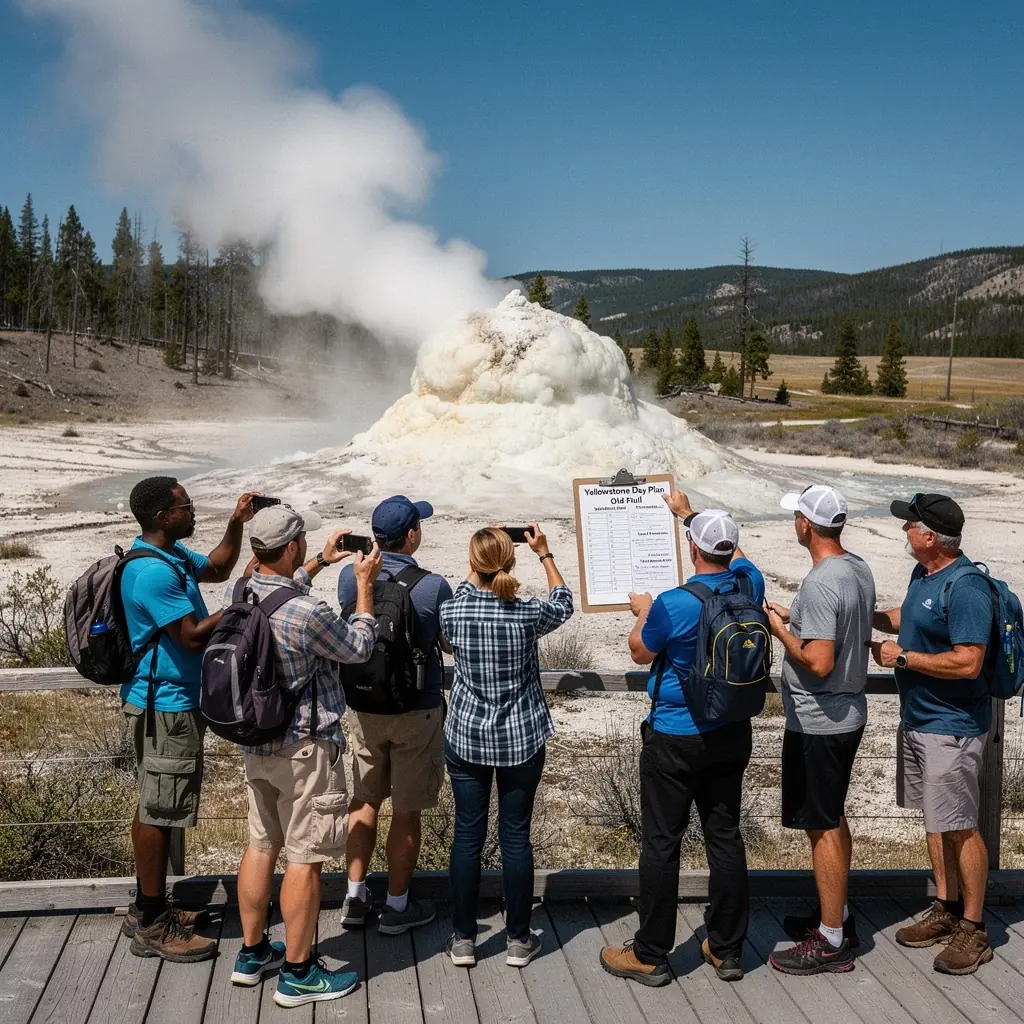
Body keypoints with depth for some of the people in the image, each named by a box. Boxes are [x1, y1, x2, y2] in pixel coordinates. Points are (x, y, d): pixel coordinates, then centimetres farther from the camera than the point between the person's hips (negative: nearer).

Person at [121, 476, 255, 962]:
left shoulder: (172, 555, 8)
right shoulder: (153, 572, -23)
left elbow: (217, 568, 25)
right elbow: (193, 637, -24)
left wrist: (236, 524, 11)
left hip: (169, 701, 11)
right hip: (165, 706, -11)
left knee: (155, 807, 17)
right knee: (159, 811, -2)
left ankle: (147, 908, 29)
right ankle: (153, 927, 8)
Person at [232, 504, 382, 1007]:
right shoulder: (308, 614, -27)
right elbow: (358, 647, -8)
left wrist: (322, 561, 27)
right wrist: (364, 583, 0)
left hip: (258, 743, 8)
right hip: (305, 748, -8)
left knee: (261, 846, 18)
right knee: (304, 859, 3)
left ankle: (252, 952, 31)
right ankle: (297, 973, 13)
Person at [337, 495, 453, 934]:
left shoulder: (350, 577, -8)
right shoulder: (433, 586, -20)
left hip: (363, 708, 4)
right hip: (417, 712, -4)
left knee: (365, 800, 18)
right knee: (406, 811, 9)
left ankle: (355, 898, 24)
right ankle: (397, 906, 20)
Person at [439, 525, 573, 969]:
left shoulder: (452, 612, -12)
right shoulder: (528, 614, -15)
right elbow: (563, 603, 9)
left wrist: (477, 568, 20)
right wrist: (544, 553, 16)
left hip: (466, 739, 1)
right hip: (521, 740, -1)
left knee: (467, 836, 8)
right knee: (516, 837, 8)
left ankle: (463, 939, 16)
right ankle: (518, 939, 18)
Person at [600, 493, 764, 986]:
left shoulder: (672, 605, -21)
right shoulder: (749, 584, -6)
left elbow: (640, 653, -2)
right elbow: (733, 552, 19)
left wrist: (643, 611, 17)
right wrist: (689, 513, 31)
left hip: (675, 739, -5)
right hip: (731, 736, 6)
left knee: (661, 843, 3)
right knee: (725, 837, 12)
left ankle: (649, 955, 12)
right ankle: (726, 949, 21)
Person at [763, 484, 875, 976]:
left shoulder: (820, 584, -25)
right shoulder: (858, 570, 5)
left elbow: (818, 662, -28)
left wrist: (780, 629, -14)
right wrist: (794, 616, 11)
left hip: (818, 723, -10)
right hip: (848, 711, 10)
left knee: (822, 827, 0)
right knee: (833, 819, 21)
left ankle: (831, 941, 9)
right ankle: (836, 915, 34)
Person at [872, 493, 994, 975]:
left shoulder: (965, 587, -22)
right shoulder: (923, 574, 7)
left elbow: (967, 662, -27)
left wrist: (902, 657, -20)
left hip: (951, 726, -9)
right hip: (917, 718, 9)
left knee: (960, 826, 0)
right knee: (935, 820, 17)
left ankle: (973, 930, 11)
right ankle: (946, 909, 30)